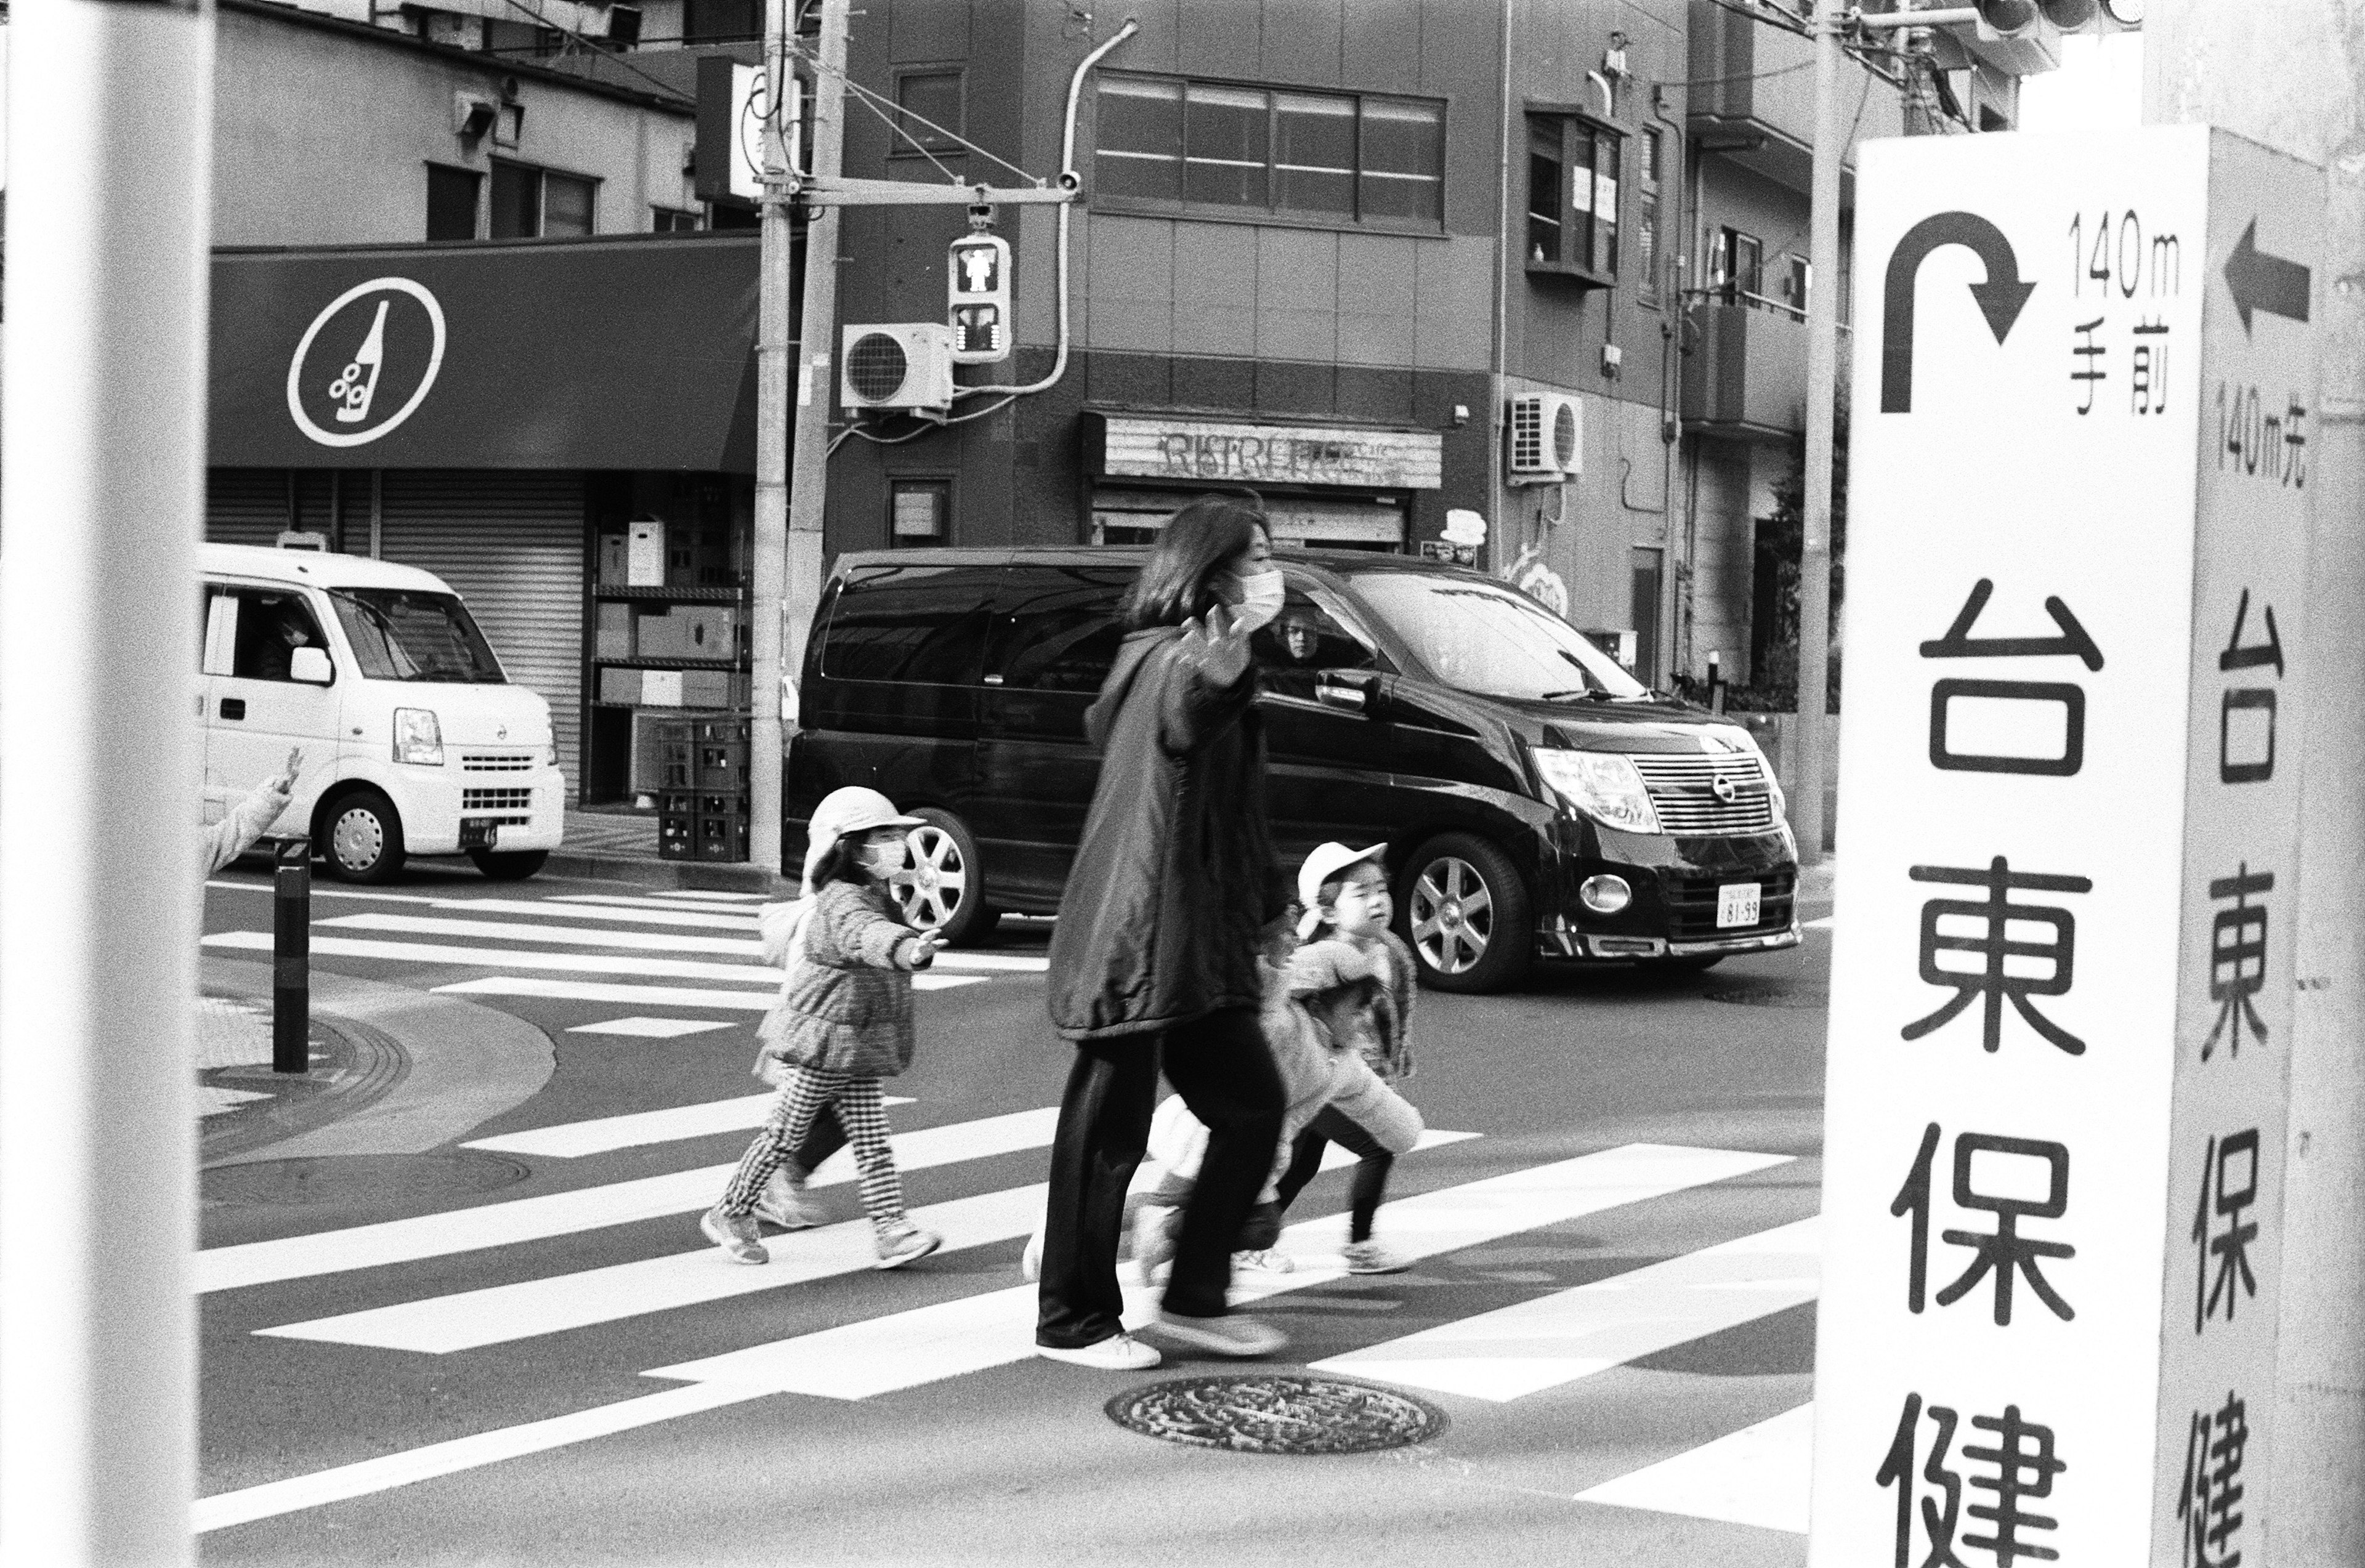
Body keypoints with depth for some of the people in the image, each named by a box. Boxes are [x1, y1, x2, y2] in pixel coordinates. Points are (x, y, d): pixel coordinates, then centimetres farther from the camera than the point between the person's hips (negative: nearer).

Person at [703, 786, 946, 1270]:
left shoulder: (874, 896, 9)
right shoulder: (843, 900, -23)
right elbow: (867, 935, -45)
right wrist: (908, 949, -63)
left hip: (856, 1050, 9)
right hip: (824, 1044, -9)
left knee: (872, 1141, 3)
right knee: (785, 1133, 4)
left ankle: (891, 1230, 1)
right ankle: (730, 1215, 19)